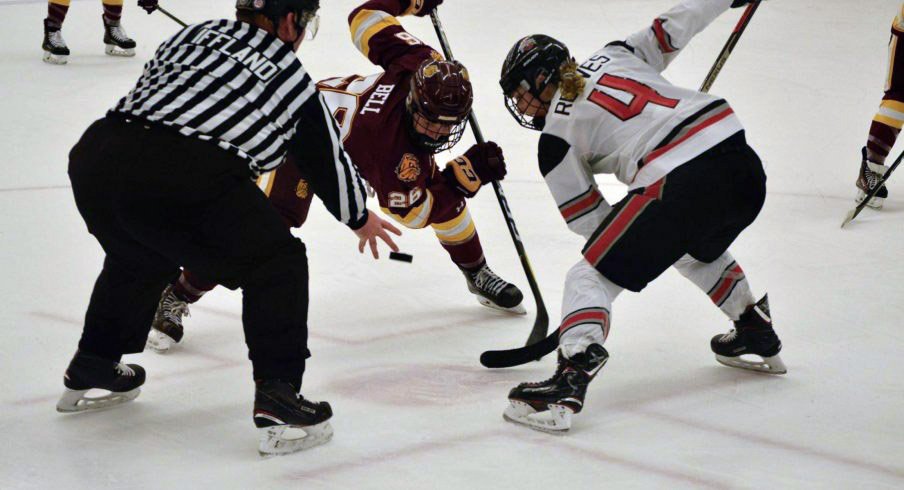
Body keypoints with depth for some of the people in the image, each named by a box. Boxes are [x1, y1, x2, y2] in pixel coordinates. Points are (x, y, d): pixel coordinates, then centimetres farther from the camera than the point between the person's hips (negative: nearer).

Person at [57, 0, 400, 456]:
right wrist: (361, 219, 48)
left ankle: (90, 371, 46)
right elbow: (329, 160, 30)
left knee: (141, 255, 34)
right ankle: (277, 400, 4)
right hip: (187, 179, -6)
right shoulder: (293, 79, 19)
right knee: (275, 264, 13)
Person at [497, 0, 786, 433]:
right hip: (743, 161, 7)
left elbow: (588, 219, 11)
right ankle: (757, 335, 48)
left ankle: (571, 376, -18)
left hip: (679, 185, -7)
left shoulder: (555, 137, 9)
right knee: (697, 251, 38)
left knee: (590, 277, 2)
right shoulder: (614, 54, 21)